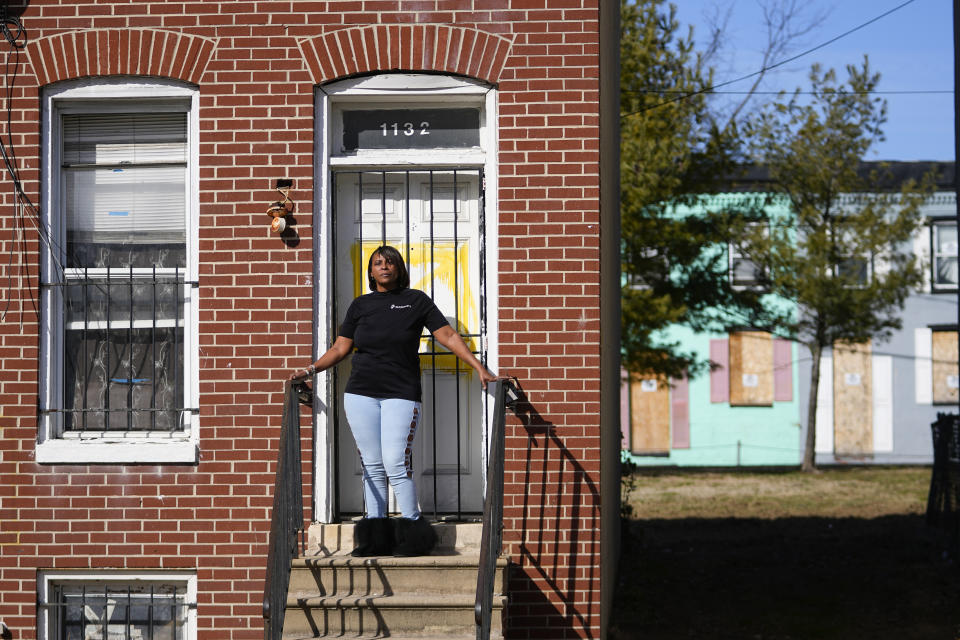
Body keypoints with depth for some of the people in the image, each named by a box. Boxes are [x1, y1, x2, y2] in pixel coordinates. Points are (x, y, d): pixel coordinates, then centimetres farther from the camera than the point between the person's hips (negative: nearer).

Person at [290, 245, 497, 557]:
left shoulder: (416, 300, 6)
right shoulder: (360, 305, 13)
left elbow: (449, 336, 3)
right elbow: (340, 348, 16)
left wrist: (479, 367, -4)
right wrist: (311, 369, 6)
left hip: (401, 394, -3)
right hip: (360, 393, 3)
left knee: (396, 463, -14)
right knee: (372, 466, 3)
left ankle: (412, 530, -6)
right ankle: (374, 535, 7)